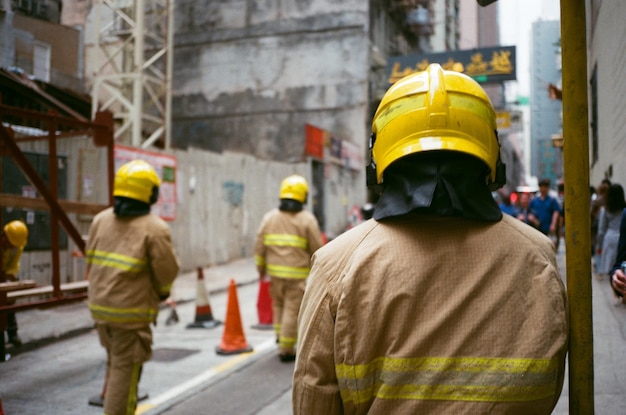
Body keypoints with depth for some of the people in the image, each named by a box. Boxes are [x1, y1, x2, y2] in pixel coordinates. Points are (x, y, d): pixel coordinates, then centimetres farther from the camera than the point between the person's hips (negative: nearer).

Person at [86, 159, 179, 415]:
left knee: (115, 361, 23)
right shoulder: (155, 229, -16)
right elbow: (167, 272, -13)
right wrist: (162, 292, 9)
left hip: (100, 305, 7)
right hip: (131, 312, -7)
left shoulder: (101, 220, 2)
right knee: (125, 368, 5)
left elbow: (91, 262, 8)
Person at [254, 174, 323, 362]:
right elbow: (317, 248, -5)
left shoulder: (269, 217, 4)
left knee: (279, 304, 24)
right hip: (298, 274, -4)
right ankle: (286, 349, 9)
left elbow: (260, 246, 6)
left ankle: (280, 336, 26)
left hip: (275, 271, 4)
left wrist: (261, 267, 18)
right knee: (292, 310, 4)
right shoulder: (307, 219, -7)